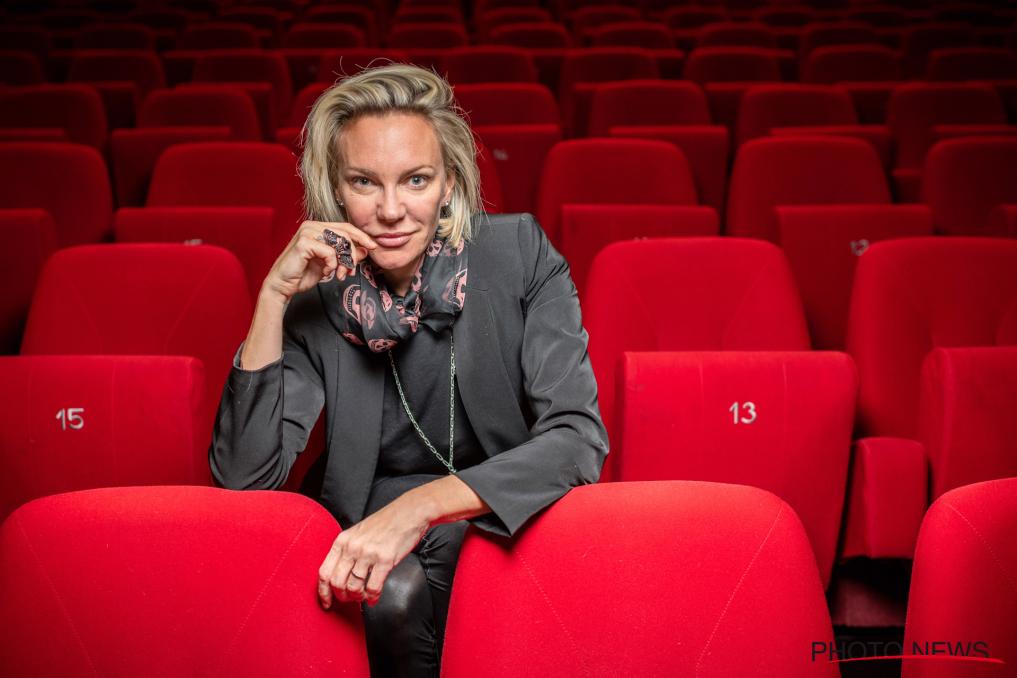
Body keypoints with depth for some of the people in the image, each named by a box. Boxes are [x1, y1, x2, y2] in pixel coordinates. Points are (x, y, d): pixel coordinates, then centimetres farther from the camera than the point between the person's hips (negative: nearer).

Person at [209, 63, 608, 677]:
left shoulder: (519, 253, -12)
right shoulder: (319, 295, -7)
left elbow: (578, 437, -19)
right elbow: (243, 476, -12)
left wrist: (421, 505, -33)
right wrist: (273, 295, -20)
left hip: (505, 518, -1)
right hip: (371, 522, 2)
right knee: (396, 592, -30)